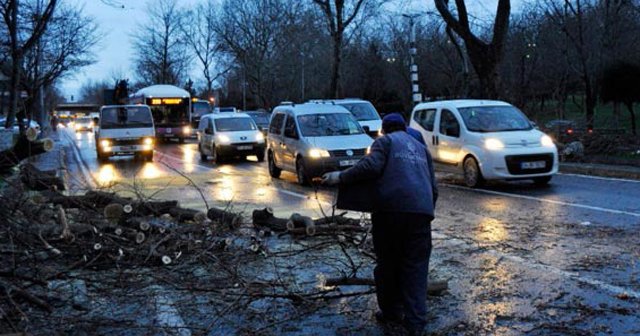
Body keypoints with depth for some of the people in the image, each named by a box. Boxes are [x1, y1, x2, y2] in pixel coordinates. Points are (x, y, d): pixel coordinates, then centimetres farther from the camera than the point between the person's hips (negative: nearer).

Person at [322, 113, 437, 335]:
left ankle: (391, 311, 21)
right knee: (416, 267, 4)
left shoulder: (385, 141, 11)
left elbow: (371, 166, -10)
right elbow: (433, 187, 24)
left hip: (391, 209, -4)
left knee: (387, 263, 10)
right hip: (421, 211, 4)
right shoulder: (421, 148, 28)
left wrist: (341, 178, -5)